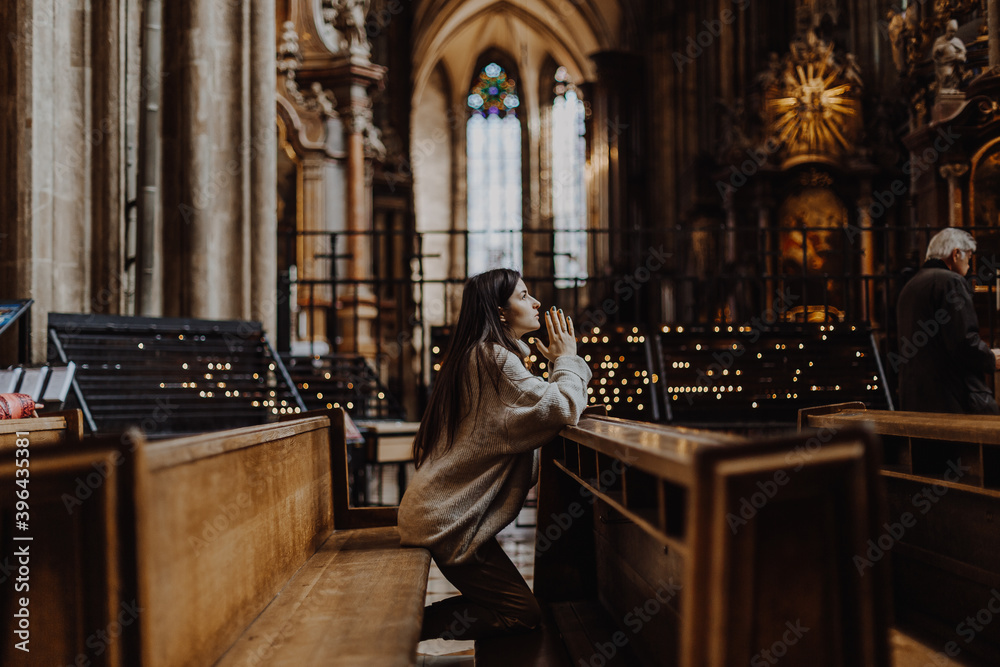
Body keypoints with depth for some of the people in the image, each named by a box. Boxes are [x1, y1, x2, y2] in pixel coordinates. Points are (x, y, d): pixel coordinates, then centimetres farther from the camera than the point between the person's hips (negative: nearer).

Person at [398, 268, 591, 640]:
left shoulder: (479, 355, 17)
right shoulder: (495, 358, -16)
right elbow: (564, 408, -22)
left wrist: (557, 365, 12)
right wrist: (567, 359, -4)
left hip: (443, 511, 10)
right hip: (450, 519, -10)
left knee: (505, 603, 15)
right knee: (524, 614, -4)